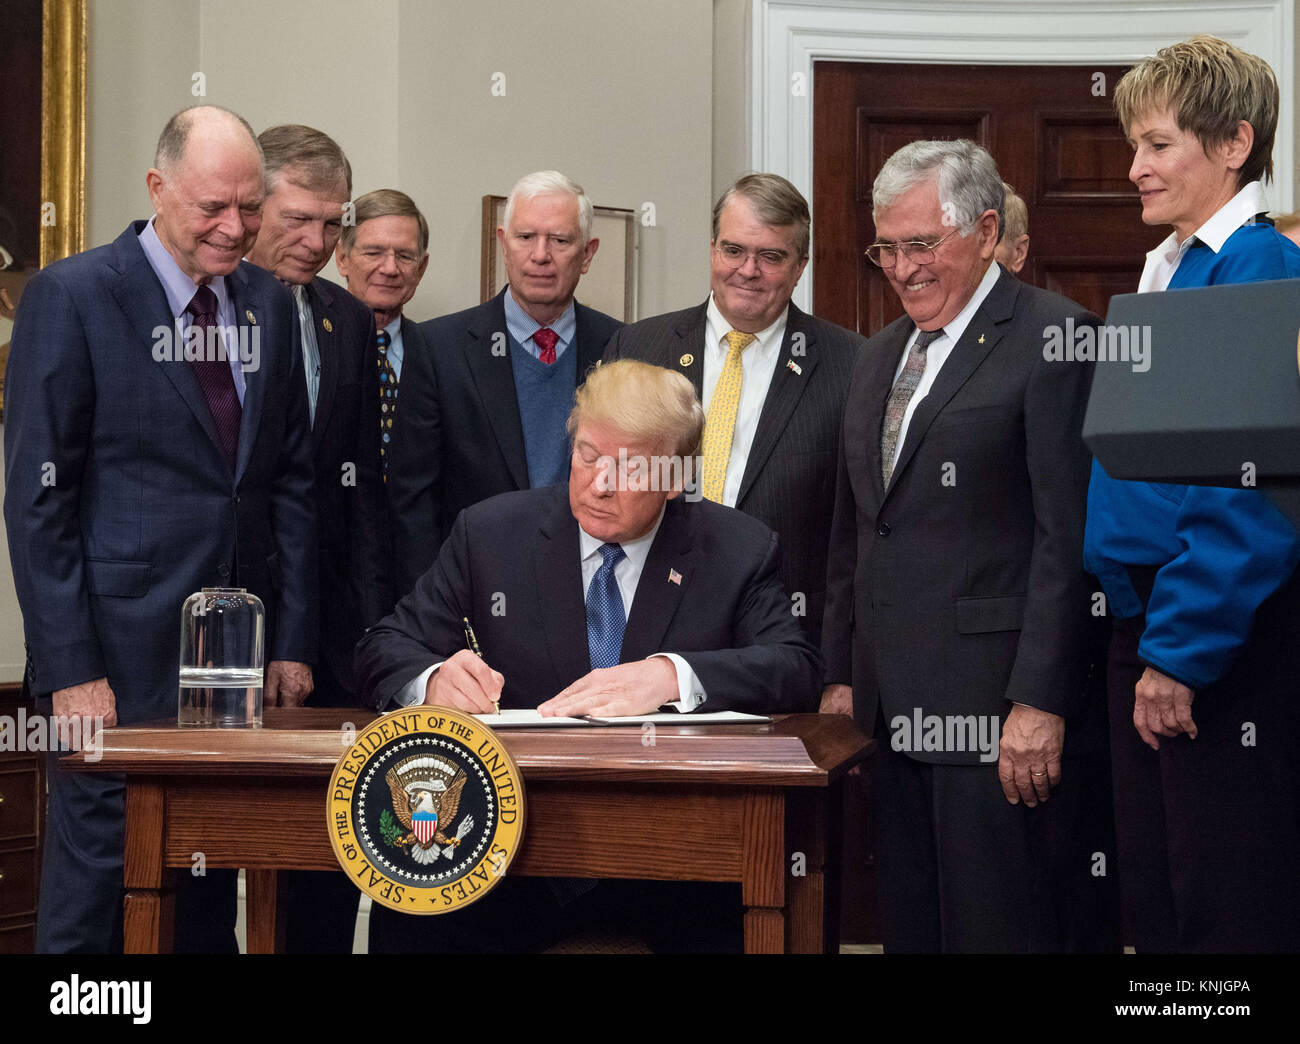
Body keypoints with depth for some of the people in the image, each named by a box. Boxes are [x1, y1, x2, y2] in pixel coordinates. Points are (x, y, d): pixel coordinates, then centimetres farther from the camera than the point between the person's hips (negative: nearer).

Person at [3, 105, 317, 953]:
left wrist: (295, 643, 8)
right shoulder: (71, 297, -6)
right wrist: (70, 670, -13)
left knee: (211, 901, 8)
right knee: (94, 897, -2)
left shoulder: (269, 305, 11)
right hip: (121, 659, -5)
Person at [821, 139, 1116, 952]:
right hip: (895, 714, 8)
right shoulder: (881, 357, 19)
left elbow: (1069, 538, -13)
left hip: (999, 712, -7)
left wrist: (1039, 703, -18)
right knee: (912, 930, 8)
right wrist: (843, 676, 17)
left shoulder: (1051, 338, -6)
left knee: (1000, 928, -6)